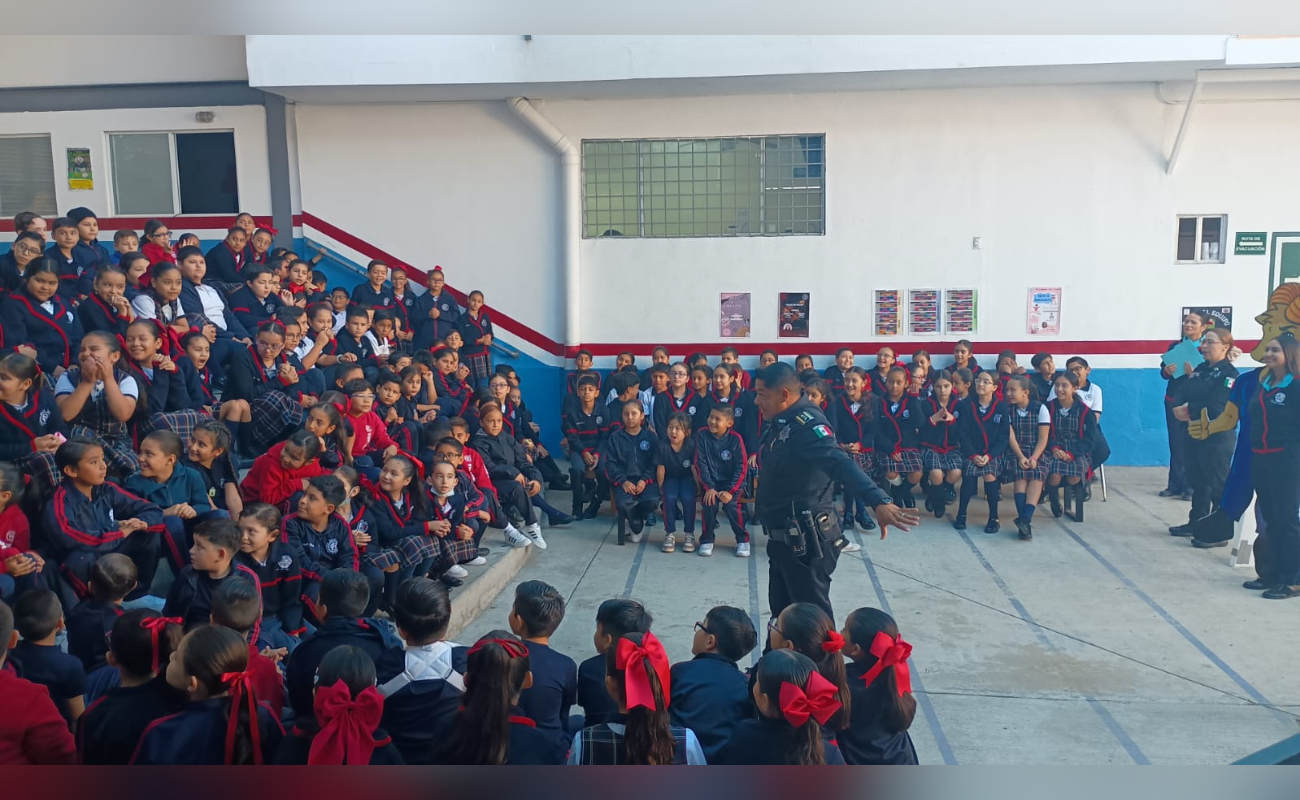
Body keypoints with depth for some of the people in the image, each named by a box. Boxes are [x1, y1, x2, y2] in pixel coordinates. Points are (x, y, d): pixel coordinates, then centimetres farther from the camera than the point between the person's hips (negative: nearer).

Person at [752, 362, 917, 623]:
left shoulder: (806, 424, -23)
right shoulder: (780, 422, 6)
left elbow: (841, 463, -38)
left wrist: (879, 501, -52)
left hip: (804, 541, -9)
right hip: (781, 538, 9)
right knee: (781, 611, 21)